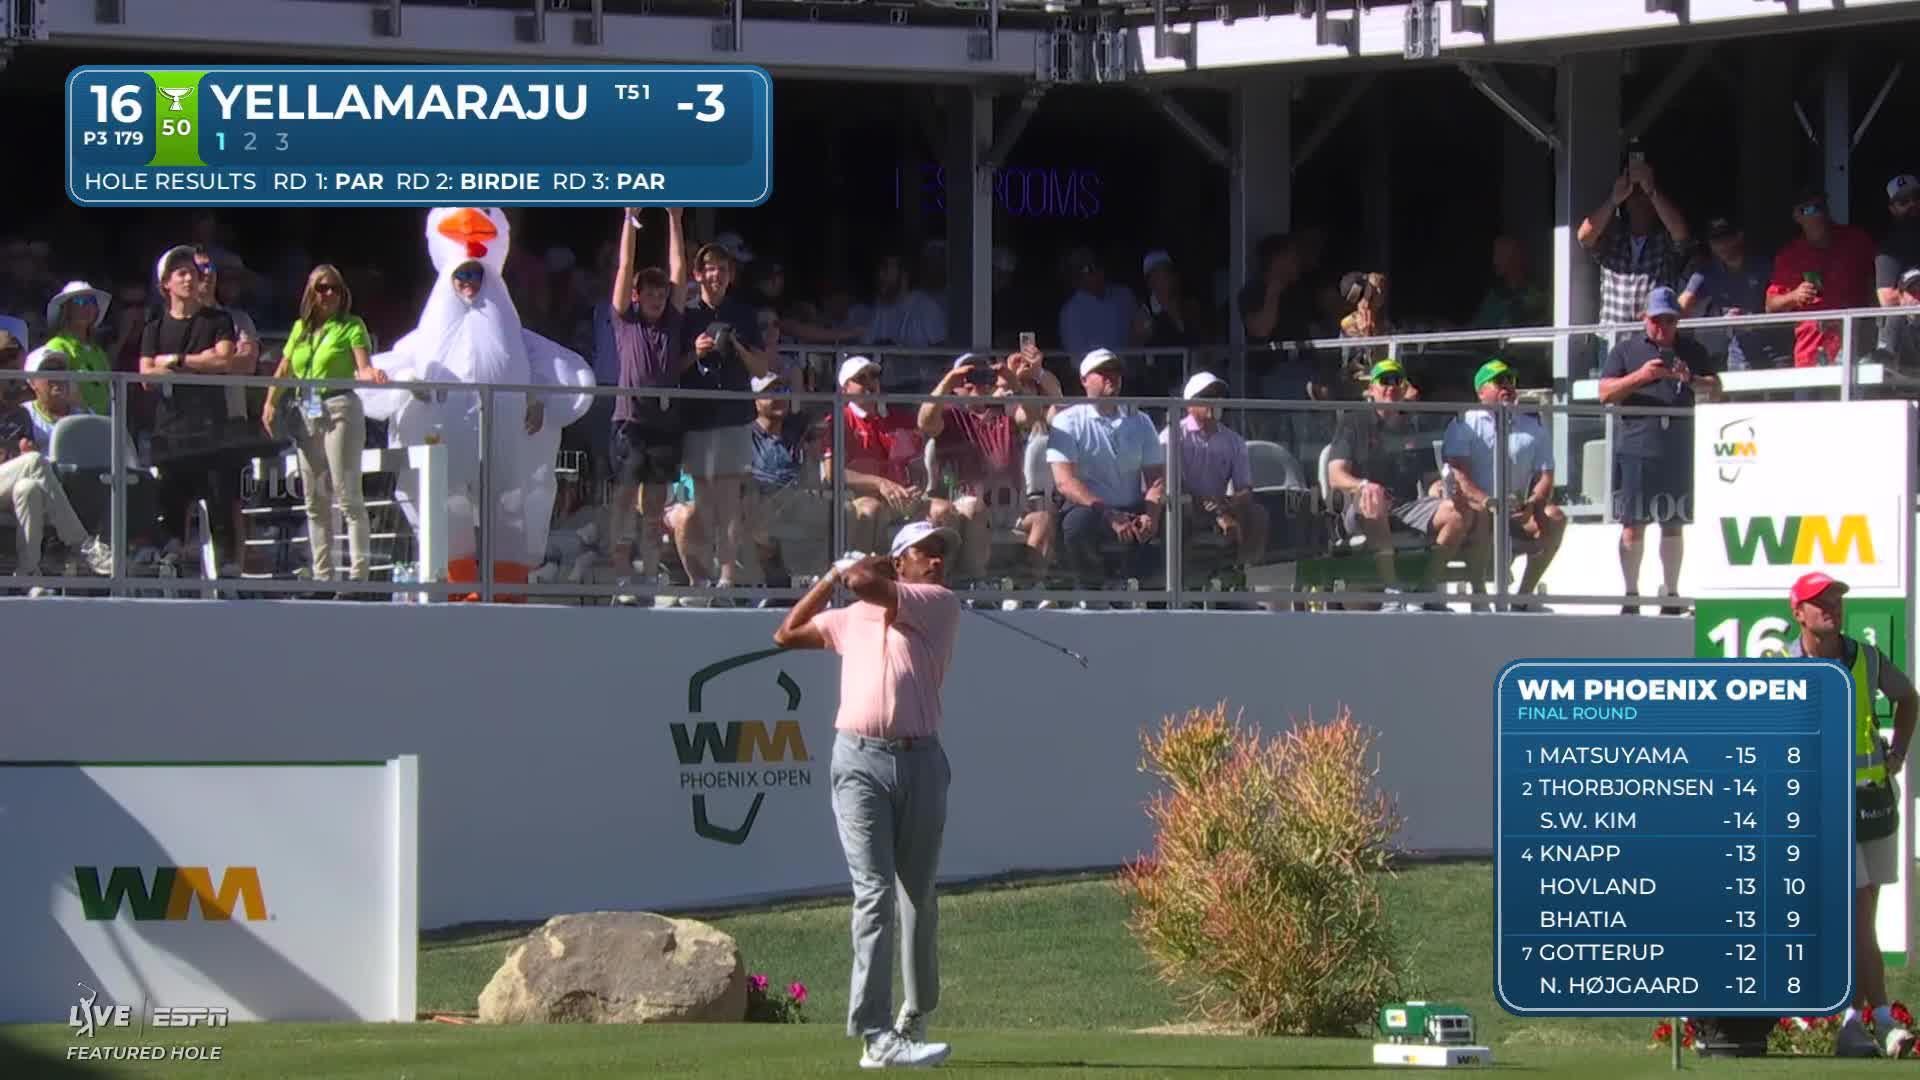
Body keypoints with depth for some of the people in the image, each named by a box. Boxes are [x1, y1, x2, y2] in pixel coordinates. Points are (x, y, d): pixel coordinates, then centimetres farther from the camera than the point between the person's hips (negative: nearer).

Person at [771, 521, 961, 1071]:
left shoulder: (941, 604, 5)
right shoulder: (852, 617, 16)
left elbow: (865, 583, -8)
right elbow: (787, 634, 28)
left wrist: (857, 569, 15)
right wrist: (830, 577, 25)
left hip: (920, 761, 0)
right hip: (860, 761, 0)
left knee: (918, 894, 8)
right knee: (874, 892, -9)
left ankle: (915, 1019, 24)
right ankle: (877, 1037, -16)